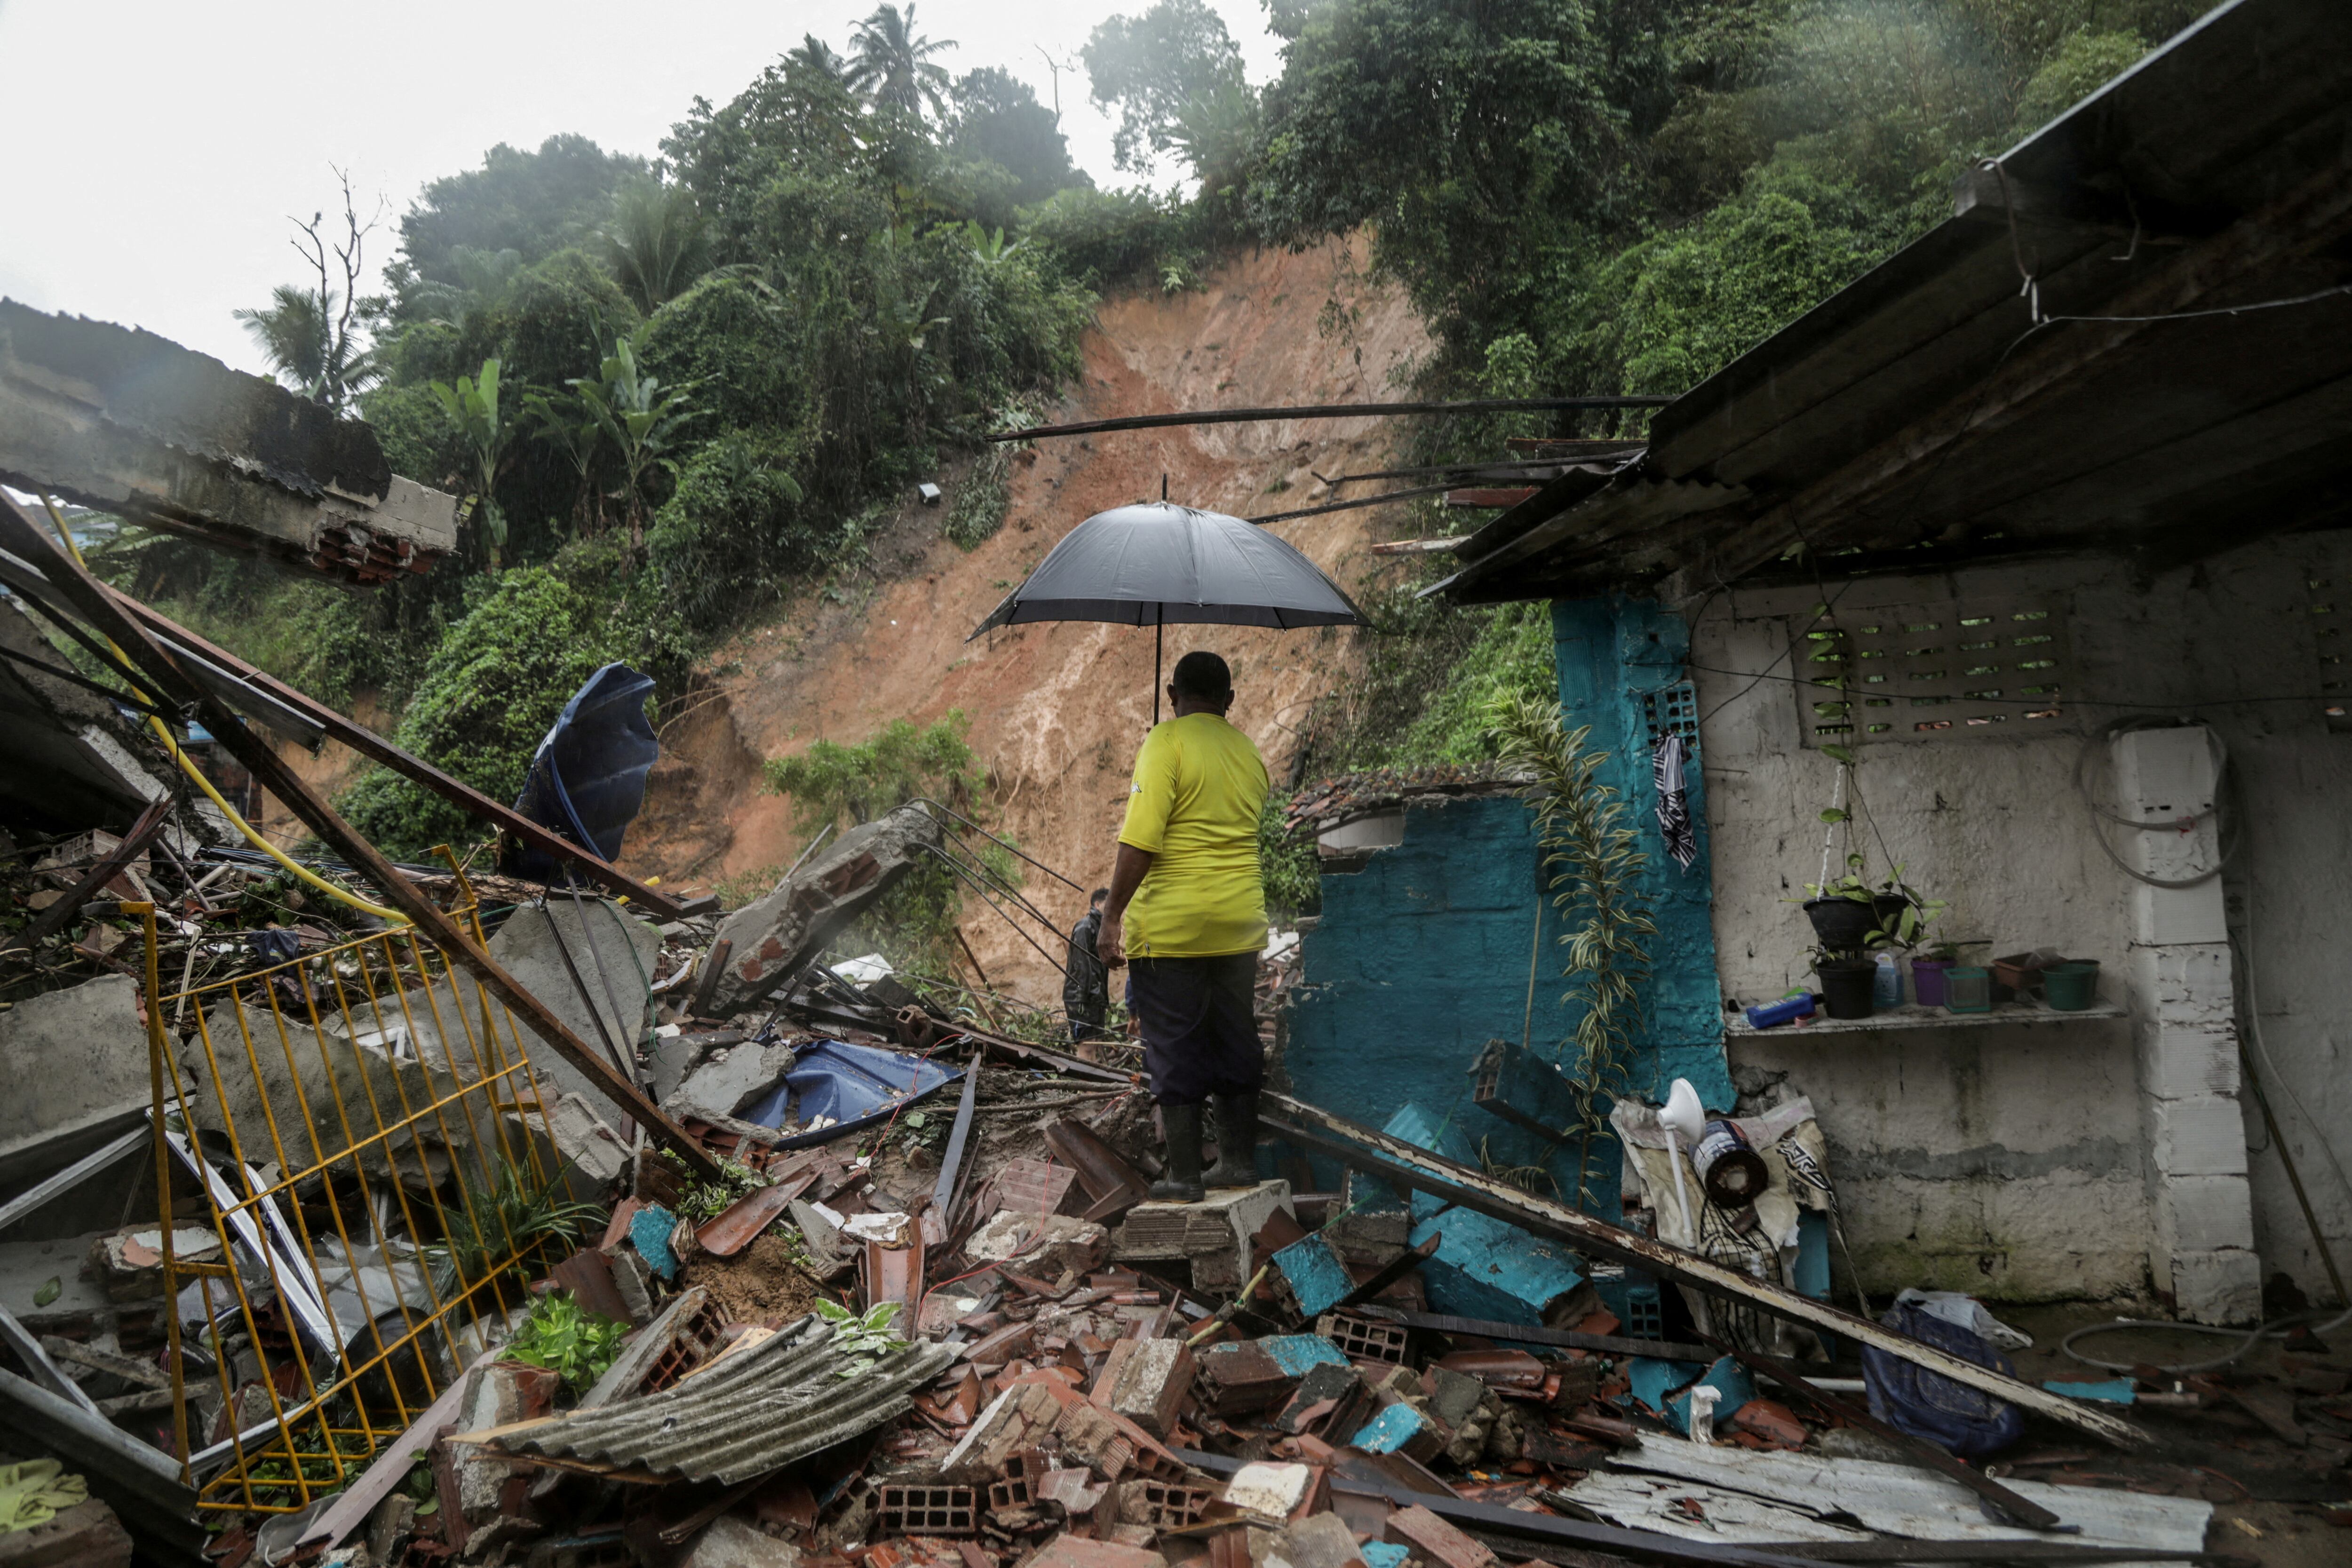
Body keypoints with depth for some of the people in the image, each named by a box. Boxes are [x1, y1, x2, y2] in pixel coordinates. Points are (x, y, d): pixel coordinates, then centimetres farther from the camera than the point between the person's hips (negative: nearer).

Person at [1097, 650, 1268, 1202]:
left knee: (1175, 1049, 2)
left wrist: (1112, 915, -13)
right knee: (1236, 1042, 15)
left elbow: (1140, 840, -17)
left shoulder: (1167, 741, -10)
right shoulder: (1249, 751, 10)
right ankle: (1238, 1162, 23)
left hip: (1171, 926, -6)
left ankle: (1185, 1176, 6)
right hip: (1241, 924, 6)